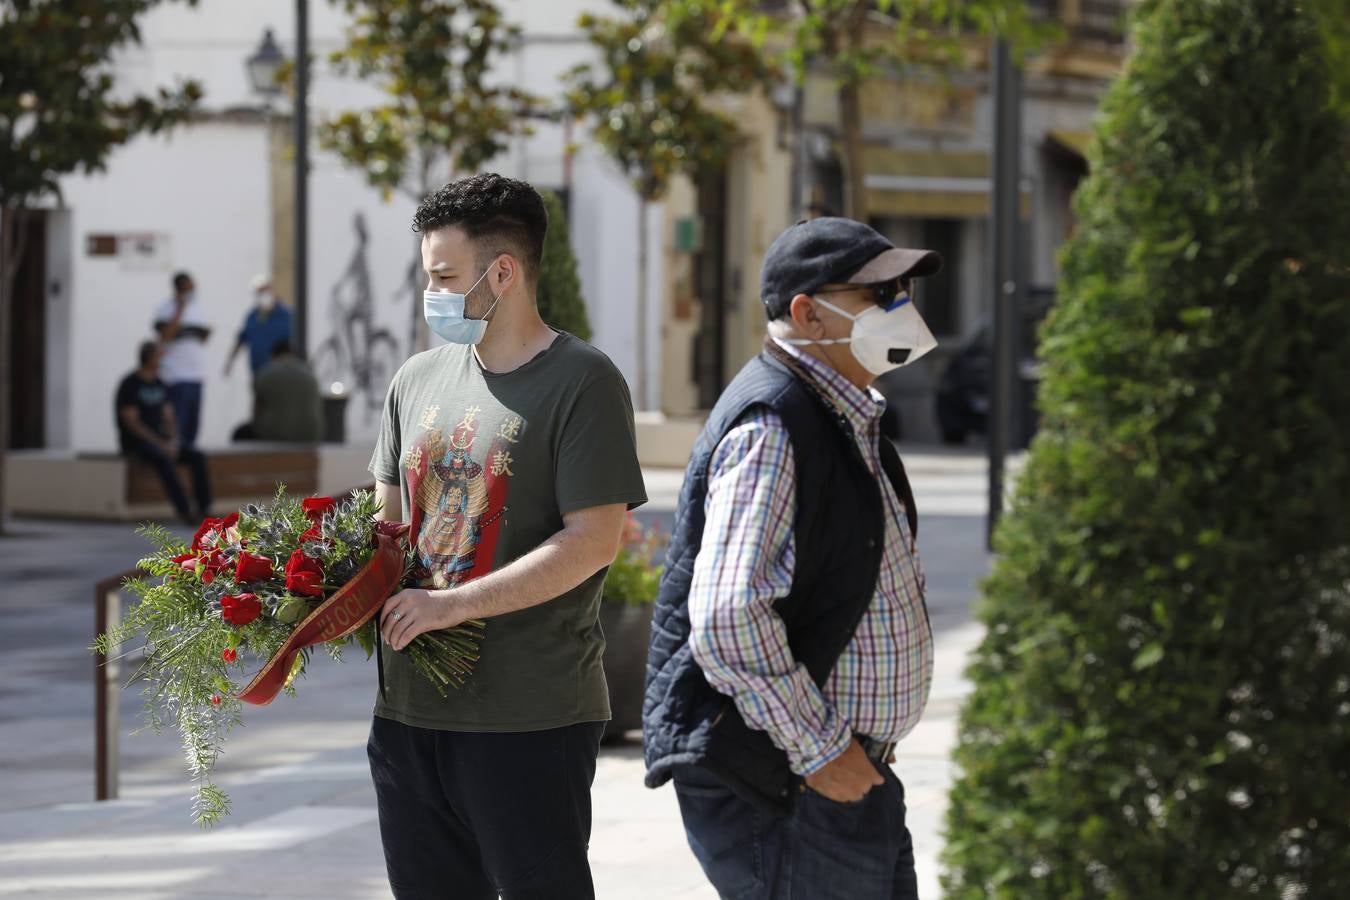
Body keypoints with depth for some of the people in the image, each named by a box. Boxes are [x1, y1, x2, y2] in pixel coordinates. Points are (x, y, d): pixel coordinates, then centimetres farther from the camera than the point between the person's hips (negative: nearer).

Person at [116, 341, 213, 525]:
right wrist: (161, 445, -21)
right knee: (164, 459, -37)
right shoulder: (129, 385, -11)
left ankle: (204, 510, -23)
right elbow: (131, 422, -17)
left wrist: (173, 442, -10)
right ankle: (184, 512, -38)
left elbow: (169, 419, 11)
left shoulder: (161, 386, 11)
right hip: (135, 442, -7)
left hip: (160, 441, 7)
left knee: (197, 456, -16)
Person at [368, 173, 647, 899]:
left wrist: (454, 604, -19)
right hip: (410, 704, 7)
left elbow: (593, 541, -16)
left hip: (531, 717, -6)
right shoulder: (417, 381, 12)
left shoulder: (581, 383, -9)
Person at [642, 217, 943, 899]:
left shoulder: (845, 420, 15)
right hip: (779, 786, -10)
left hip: (847, 771, 10)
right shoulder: (771, 427, -18)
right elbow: (726, 618, -27)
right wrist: (819, 749, -20)